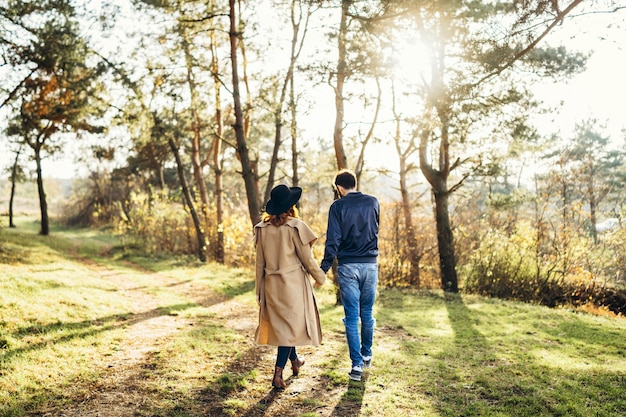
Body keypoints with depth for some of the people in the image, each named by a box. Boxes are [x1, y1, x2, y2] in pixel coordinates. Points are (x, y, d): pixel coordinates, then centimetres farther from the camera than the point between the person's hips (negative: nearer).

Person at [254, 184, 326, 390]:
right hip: (293, 283, -5)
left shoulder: (262, 228, -1)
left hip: (271, 284, 5)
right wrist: (320, 278, 8)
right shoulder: (295, 227, -15)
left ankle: (295, 361, 42)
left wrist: (259, 291, 13)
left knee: (281, 324, 21)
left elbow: (260, 263, 4)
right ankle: (278, 373, -4)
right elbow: (307, 259, -8)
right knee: (291, 327, 4)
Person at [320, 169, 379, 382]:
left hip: (347, 266, -3)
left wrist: (323, 269, -6)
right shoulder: (373, 202, 4)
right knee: (367, 313, 17)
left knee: (351, 316, 2)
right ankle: (366, 355, 31)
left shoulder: (338, 206, -6)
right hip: (371, 264, 3)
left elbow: (333, 241, -10)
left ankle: (357, 363, 0)